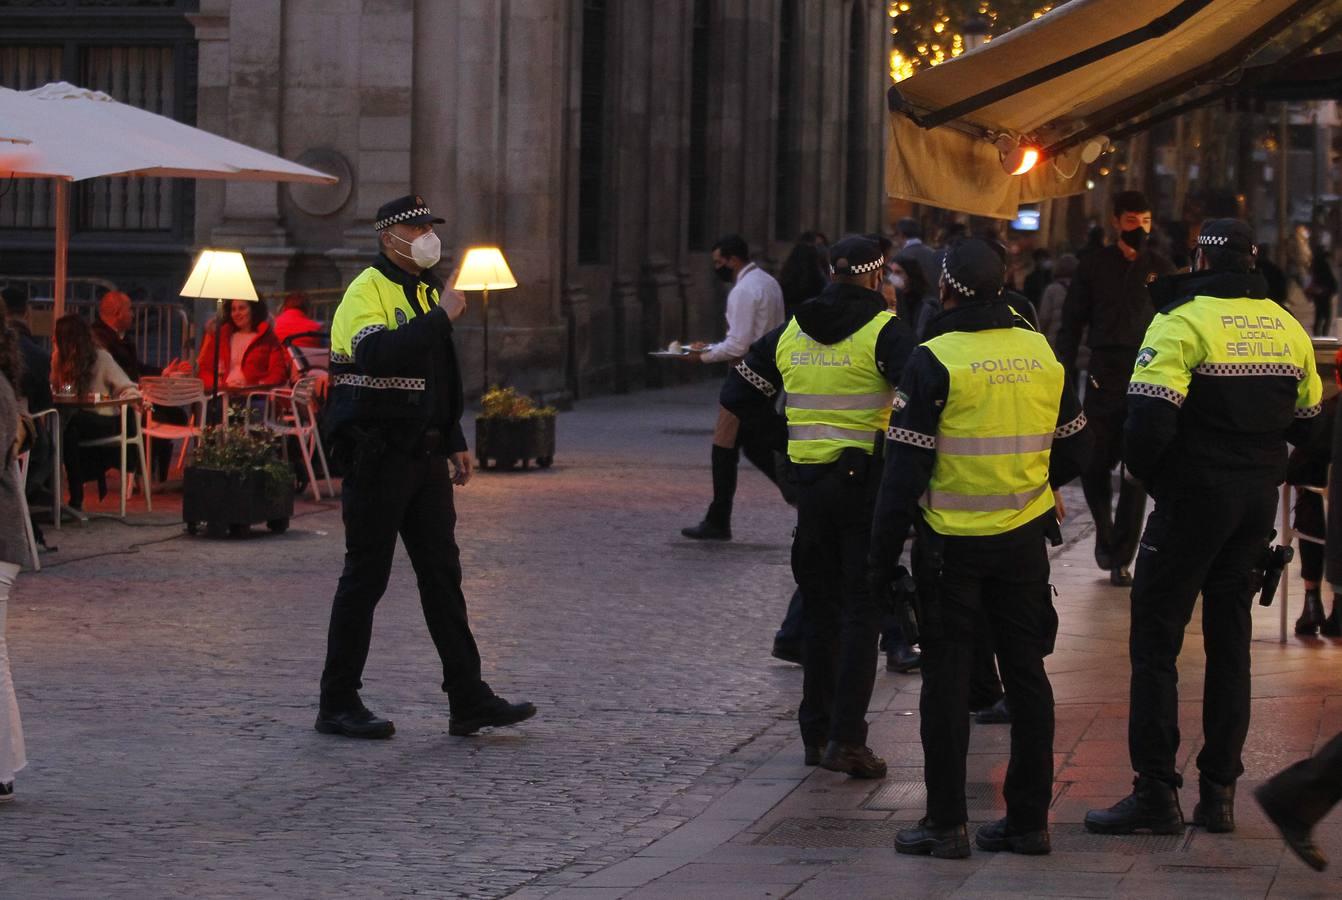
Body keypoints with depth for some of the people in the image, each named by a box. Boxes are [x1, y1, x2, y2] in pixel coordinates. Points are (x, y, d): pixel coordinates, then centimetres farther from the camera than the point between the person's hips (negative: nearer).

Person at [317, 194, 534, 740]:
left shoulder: (427, 291, 17)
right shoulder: (367, 291, -10)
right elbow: (376, 354, -30)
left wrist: (455, 442, 20)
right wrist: (440, 318, -27)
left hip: (424, 456, 8)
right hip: (377, 457, -8)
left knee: (442, 575, 6)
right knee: (365, 577, -3)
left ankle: (468, 700, 7)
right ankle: (337, 704, 6)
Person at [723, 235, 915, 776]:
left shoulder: (791, 333, 8)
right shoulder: (883, 330, -10)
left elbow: (739, 395, 13)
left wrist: (787, 435, 13)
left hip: (809, 482, 5)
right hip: (867, 479, -5)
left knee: (819, 609, 16)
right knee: (862, 610, -1)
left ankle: (816, 732, 19)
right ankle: (846, 738, -8)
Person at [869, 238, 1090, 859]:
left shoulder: (934, 361, -13)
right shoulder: (1041, 353, 4)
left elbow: (906, 465, -14)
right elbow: (1072, 449, 13)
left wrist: (884, 551, -7)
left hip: (952, 544, -5)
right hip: (1025, 538, 5)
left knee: (947, 680, 2)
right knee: (1026, 674, 10)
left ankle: (947, 824, 3)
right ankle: (1029, 819, 13)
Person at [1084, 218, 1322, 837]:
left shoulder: (1182, 324, -14)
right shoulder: (1288, 329, 7)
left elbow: (1150, 420, -21)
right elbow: (1306, 420, 14)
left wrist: (1147, 474, -3)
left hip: (1194, 500, -6)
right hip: (1259, 502, 6)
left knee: (1155, 640, 0)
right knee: (1230, 641, 13)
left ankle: (1156, 792, -4)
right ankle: (1218, 792, 14)